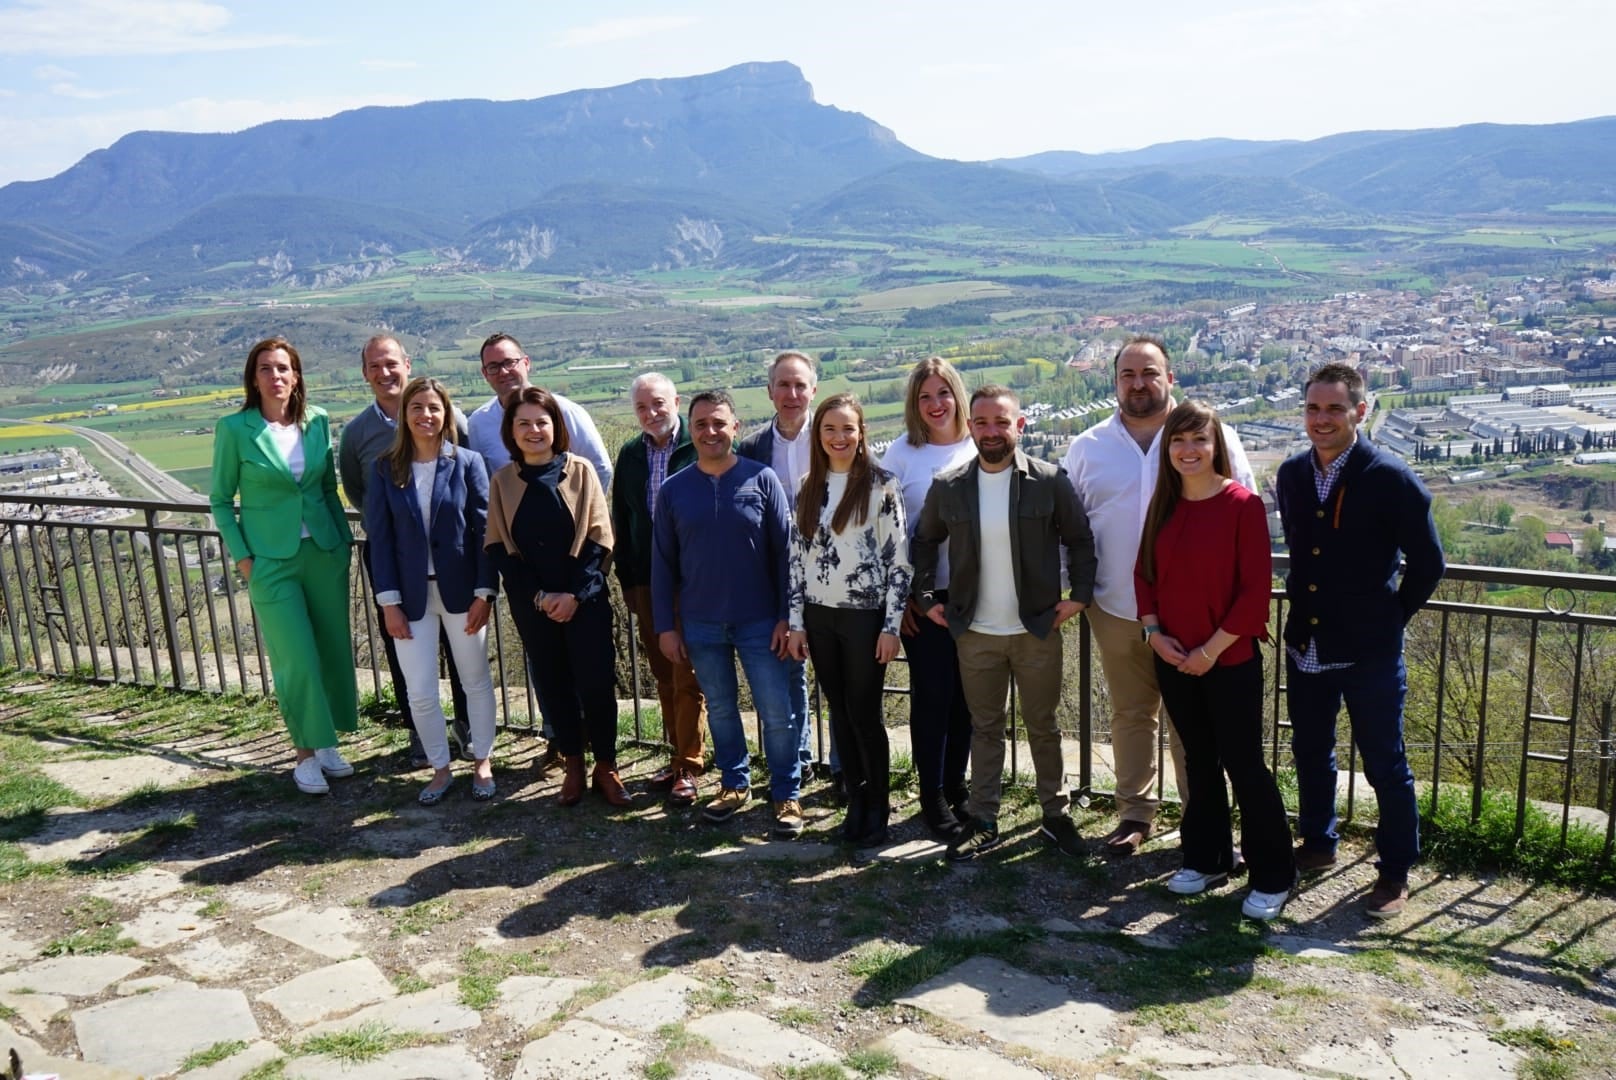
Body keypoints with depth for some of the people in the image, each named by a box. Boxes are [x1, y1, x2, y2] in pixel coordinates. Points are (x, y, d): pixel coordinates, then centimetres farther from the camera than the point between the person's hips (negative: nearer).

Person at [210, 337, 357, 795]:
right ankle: (306, 754, 13)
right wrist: (241, 557, -5)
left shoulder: (318, 421, 3)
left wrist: (345, 536, 7)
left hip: (325, 552, 4)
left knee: (334, 650, 8)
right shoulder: (235, 429, -7)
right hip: (272, 560, -4)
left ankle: (326, 744, 24)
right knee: (298, 660, -4)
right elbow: (221, 500, 0)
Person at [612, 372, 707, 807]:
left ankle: (689, 767, 9)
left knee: (687, 677, -1)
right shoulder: (630, 455, 9)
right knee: (664, 676, 12)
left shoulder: (699, 448, -9)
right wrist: (628, 580, 9)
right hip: (646, 582, 6)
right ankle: (680, 756, 25)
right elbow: (621, 520, 14)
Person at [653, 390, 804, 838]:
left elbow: (784, 552, -4)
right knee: (720, 708, 15)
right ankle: (734, 783, 32)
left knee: (777, 712, 1)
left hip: (759, 621, -2)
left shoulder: (762, 479, -6)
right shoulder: (673, 490, 0)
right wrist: (666, 626, 3)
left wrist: (785, 616, -7)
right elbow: (662, 563, 5)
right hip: (701, 625, 2)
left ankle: (786, 796, 16)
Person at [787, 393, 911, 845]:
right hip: (819, 616, 4)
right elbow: (797, 555, 10)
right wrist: (796, 621, 6)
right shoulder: (808, 487, 7)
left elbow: (899, 558, -8)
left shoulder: (881, 484, -7)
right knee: (840, 713, 11)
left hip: (864, 615, -4)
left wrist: (892, 625, -11)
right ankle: (856, 799, 25)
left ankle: (878, 806, 19)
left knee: (865, 714, 2)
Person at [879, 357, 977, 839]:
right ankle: (932, 796, 16)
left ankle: (956, 782, 28)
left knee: (965, 693, 10)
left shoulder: (980, 448, 2)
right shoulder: (901, 454, -3)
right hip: (924, 595, -2)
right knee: (932, 693, 2)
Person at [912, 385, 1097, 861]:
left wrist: (1079, 594, -6)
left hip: (1038, 628, -1)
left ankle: (1055, 816, 27)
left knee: (1043, 727, 12)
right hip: (974, 633, 1)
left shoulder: (1049, 482, -8)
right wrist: (926, 598, 4)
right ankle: (983, 822, 22)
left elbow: (1080, 539, 2)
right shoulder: (947, 487, -3)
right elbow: (924, 542, 10)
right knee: (985, 728, 12)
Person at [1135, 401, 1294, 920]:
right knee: (1199, 761, 16)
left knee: (1244, 765, 1)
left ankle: (1273, 878, 16)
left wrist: (1212, 648, -14)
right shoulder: (1163, 505, 5)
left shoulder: (1242, 504, -11)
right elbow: (1144, 573, 9)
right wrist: (1153, 632, -4)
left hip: (1230, 659, -5)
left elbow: (1256, 587, -14)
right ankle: (1207, 859, 31)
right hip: (1173, 659, 5)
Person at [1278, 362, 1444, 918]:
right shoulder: (1291, 475, 2)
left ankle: (1395, 872, 24)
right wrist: (1304, 604, 12)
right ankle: (1317, 844, 39)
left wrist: (1391, 616, -2)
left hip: (1369, 651, -5)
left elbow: (1427, 562, -5)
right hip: (1306, 645, 5)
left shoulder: (1391, 479, -13)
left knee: (1384, 765, 7)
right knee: (1311, 753, 19)